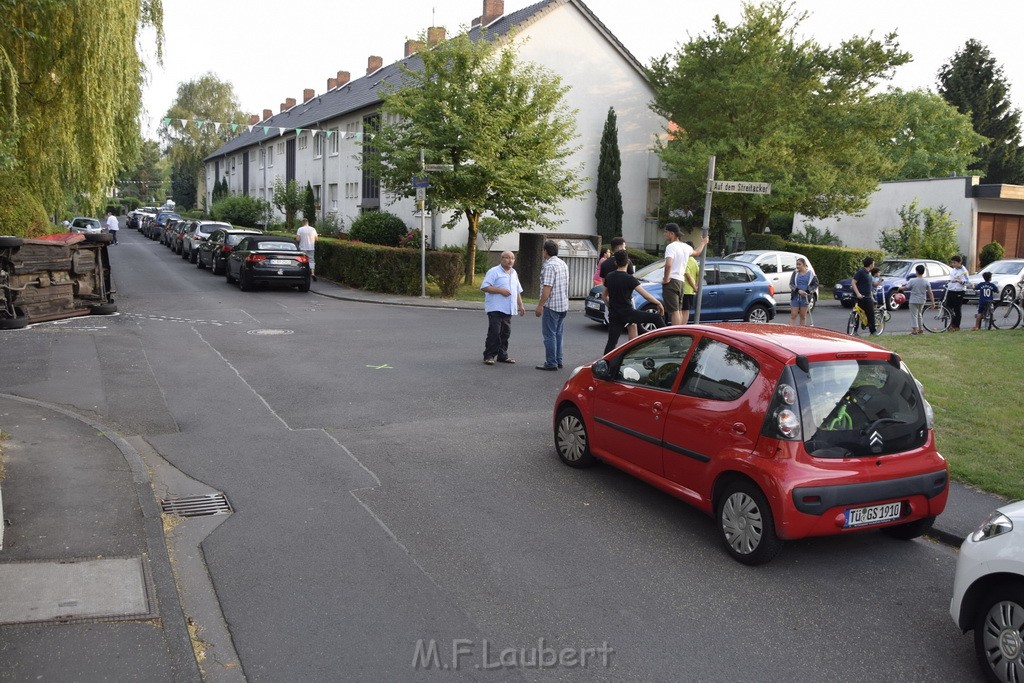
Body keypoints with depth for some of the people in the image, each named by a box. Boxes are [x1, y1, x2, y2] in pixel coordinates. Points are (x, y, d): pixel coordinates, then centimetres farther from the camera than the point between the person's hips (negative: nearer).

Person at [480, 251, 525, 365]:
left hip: (508, 309, 7)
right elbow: (484, 287, -14)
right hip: (495, 309, -7)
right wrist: (500, 290, -18)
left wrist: (521, 305, 20)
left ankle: (502, 355, 17)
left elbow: (517, 291, 27)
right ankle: (489, 356, -3)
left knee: (506, 333, 8)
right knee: (494, 332, -9)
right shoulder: (494, 272, -6)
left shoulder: (514, 273, 19)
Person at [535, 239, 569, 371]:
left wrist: (540, 305, -19)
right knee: (558, 334, 15)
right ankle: (558, 361, 20)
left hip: (551, 305, -9)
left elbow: (547, 288, -22)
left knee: (550, 335, -3)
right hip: (564, 305, 9)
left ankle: (551, 363, -2)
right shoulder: (563, 264, 13)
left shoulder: (549, 266, -17)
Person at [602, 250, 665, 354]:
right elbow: (645, 295, -14)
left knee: (611, 342, 5)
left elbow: (605, 296, 17)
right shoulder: (629, 279, -11)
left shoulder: (609, 277, 6)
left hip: (614, 315, 5)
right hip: (628, 313, -5)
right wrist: (659, 303, -3)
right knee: (657, 318, 4)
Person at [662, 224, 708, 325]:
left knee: (674, 311, -12)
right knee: (679, 311, 16)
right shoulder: (685, 246, 14)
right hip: (680, 281, 8)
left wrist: (666, 279, -15)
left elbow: (668, 264, -28)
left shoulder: (671, 246, -13)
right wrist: (703, 243, 55)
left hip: (671, 281, -8)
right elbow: (697, 252, 36)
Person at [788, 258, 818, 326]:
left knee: (803, 316, 6)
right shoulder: (795, 273, 5)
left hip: (805, 298, 0)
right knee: (793, 316, -3)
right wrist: (798, 290, -19)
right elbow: (791, 284, -2)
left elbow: (815, 284, 1)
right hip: (795, 297, 1)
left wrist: (807, 292, -14)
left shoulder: (810, 274, 2)